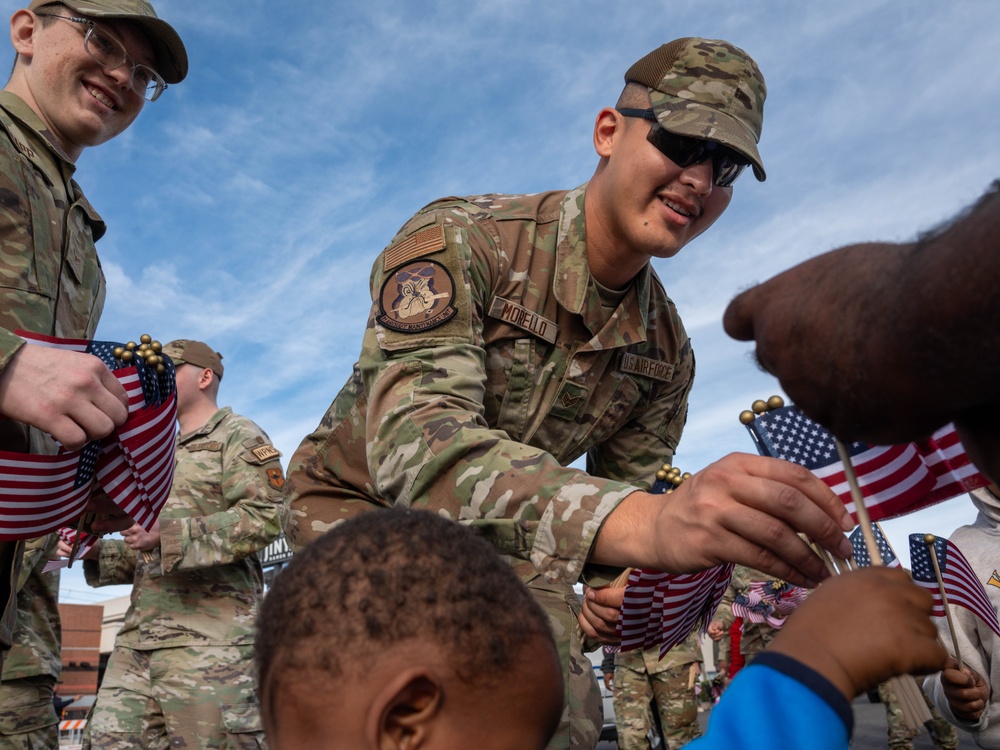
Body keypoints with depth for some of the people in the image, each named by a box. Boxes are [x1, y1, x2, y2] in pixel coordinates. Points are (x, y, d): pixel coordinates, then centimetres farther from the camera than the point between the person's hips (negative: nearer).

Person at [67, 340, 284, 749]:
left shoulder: (238, 436, 2)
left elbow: (265, 516, -15)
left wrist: (169, 535, -20)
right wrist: (97, 552, 11)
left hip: (209, 637, -8)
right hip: (140, 634, 8)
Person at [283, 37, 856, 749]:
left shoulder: (668, 349, -8)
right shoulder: (459, 238, -27)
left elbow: (621, 490, 3)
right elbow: (414, 437, -43)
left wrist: (613, 581, -21)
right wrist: (643, 522, -58)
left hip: (493, 534, 5)